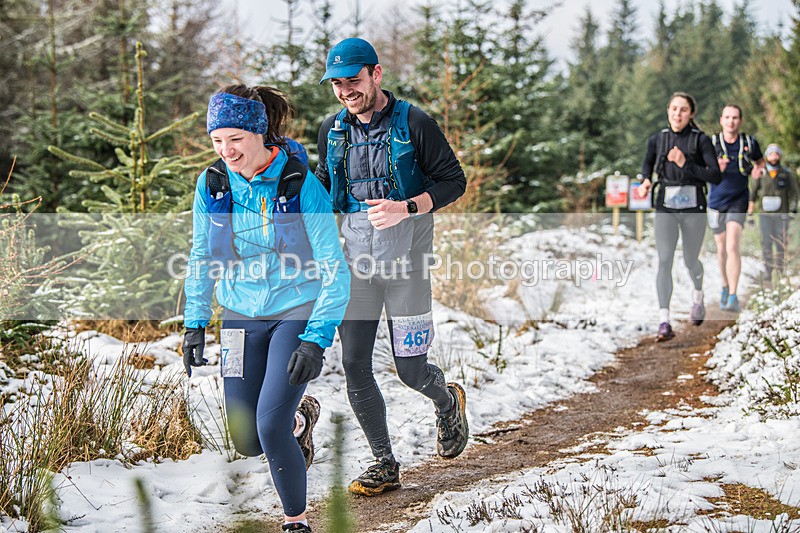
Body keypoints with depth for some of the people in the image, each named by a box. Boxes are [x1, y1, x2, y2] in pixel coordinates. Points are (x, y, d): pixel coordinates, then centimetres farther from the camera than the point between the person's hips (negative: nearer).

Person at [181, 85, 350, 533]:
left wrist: (317, 340, -23)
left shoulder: (301, 186, -19)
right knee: (247, 442, 6)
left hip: (297, 311, -4)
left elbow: (335, 272, -16)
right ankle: (300, 418, 41)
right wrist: (195, 323, 6)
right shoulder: (212, 184, -6)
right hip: (241, 316, 4)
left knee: (270, 428, -16)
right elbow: (202, 257, 10)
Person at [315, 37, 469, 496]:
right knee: (354, 364, -2)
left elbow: (454, 182, -5)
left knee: (410, 369, -1)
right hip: (356, 252, 4)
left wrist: (406, 208, -19)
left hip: (405, 250, -4)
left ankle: (449, 401, 36)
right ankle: (385, 466, 12)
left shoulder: (414, 124, -7)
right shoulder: (333, 130, 8)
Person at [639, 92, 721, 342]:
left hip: (693, 208, -1)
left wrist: (685, 164, -21)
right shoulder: (657, 139, 3)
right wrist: (646, 180, 3)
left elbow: (715, 176, -12)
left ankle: (698, 296, 47)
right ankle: (664, 323, -16)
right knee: (664, 261, -11)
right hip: (665, 208, 1)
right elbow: (647, 162, 24)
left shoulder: (701, 140, -6)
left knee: (690, 261, 12)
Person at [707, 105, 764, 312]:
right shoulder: (711, 143, -5)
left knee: (732, 246, -17)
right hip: (716, 201, 1)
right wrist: (715, 169, -26)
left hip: (738, 201, -1)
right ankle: (725, 287, 34)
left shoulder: (749, 143, -2)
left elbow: (760, 161, 18)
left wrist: (759, 170, -5)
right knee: (721, 248, 12)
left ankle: (733, 297, -17)